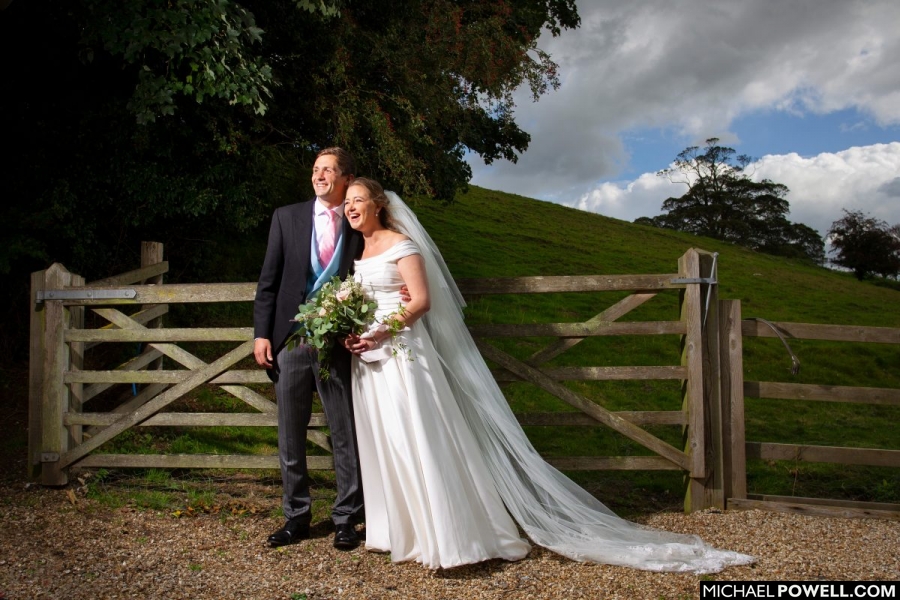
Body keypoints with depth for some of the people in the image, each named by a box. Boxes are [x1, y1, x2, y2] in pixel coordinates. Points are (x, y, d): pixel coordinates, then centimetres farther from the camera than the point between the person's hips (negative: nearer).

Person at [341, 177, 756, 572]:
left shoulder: (400, 244, -7)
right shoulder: (356, 252, 18)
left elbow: (421, 301, -14)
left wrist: (379, 333, -21)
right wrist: (348, 333, -1)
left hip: (401, 354, -8)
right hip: (369, 359, 8)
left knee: (417, 443, -8)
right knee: (380, 445, 10)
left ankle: (447, 537, 1)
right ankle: (399, 528, 22)